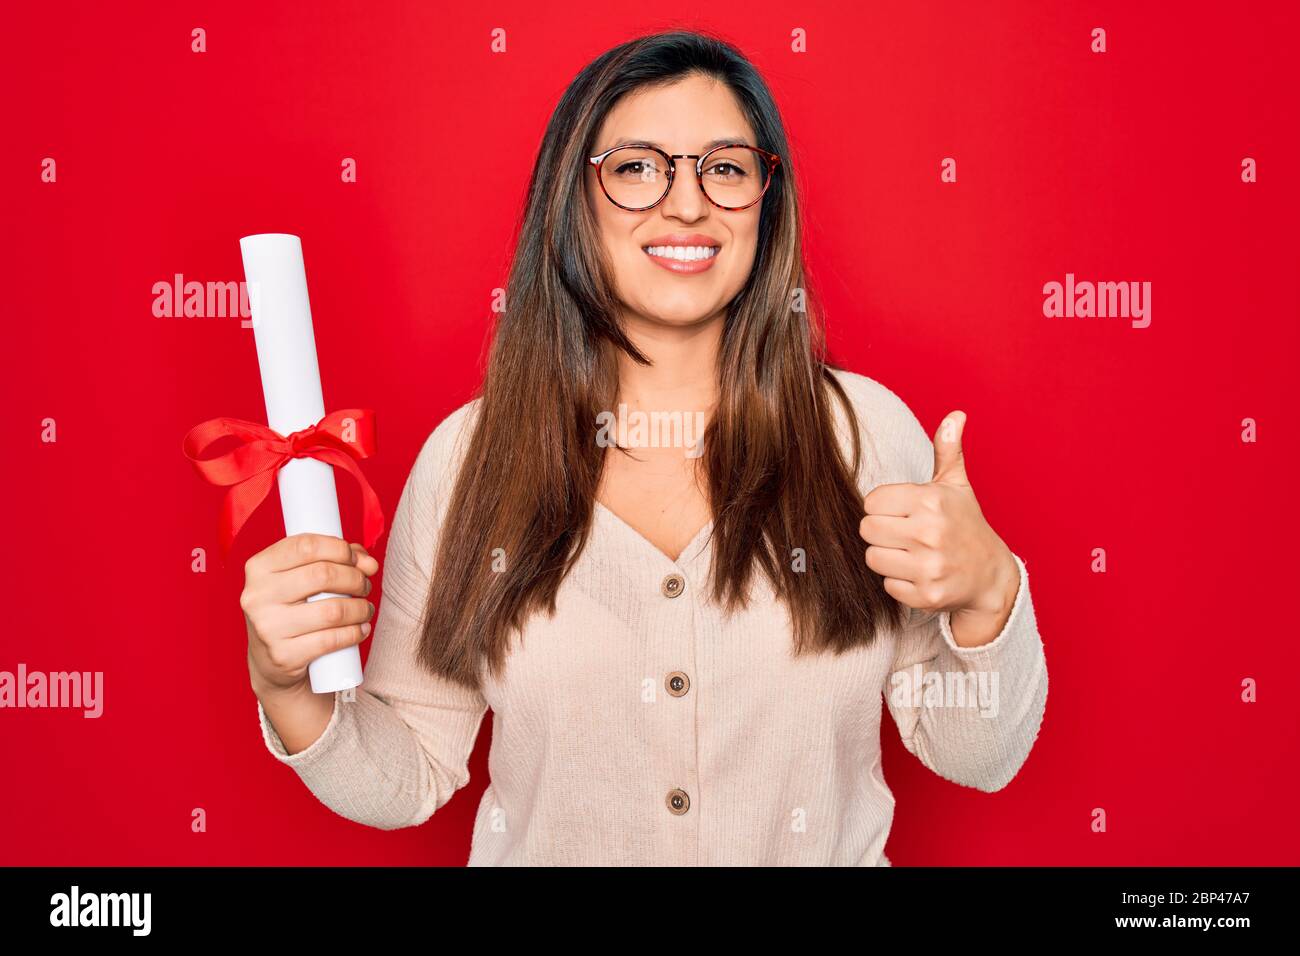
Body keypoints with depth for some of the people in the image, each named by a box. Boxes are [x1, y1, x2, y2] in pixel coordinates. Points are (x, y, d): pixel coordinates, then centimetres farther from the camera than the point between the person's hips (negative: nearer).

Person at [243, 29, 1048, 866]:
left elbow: (979, 759, -2)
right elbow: (407, 779, 0)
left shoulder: (868, 429, -6)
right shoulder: (468, 455, -6)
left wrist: (986, 597, -19)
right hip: (542, 846, 0)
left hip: (825, 847, 1)